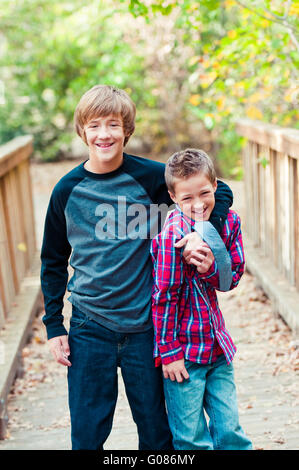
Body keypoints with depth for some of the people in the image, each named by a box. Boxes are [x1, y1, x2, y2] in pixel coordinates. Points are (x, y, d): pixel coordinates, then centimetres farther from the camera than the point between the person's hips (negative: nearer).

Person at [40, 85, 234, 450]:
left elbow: (220, 192, 3)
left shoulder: (149, 176, -6)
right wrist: (53, 326, 4)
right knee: (86, 433, 7)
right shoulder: (68, 190, -2)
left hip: (145, 324, 0)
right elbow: (54, 262, 8)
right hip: (89, 327, 1)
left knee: (156, 430, 13)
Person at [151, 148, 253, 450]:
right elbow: (164, 297, -15)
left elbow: (231, 279, 2)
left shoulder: (228, 221, -2)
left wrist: (210, 269, -20)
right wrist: (169, 352, -12)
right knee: (192, 439, 5)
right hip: (184, 351, -5)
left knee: (230, 430, 14)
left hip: (217, 344, 5)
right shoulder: (173, 235, -20)